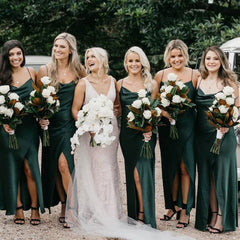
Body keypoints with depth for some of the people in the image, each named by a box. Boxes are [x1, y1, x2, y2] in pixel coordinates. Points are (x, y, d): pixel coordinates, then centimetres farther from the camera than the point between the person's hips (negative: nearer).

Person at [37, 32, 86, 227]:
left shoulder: (79, 71, 3)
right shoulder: (45, 70, 4)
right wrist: (41, 117, -9)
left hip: (70, 123, -2)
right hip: (50, 124, 2)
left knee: (63, 163, -15)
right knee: (53, 167, 5)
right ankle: (65, 206, 16)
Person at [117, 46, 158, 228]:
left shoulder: (152, 84, 6)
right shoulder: (120, 84, 9)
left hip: (146, 133, -1)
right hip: (127, 133, 2)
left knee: (144, 170, -9)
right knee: (134, 172, 1)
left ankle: (143, 215, -4)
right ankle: (136, 215, 10)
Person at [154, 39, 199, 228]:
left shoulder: (195, 75, 0)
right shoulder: (160, 75, 5)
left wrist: (183, 108, -13)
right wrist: (163, 112, -11)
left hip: (187, 125, -2)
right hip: (166, 126, 2)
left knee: (185, 166, -2)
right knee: (170, 166, 9)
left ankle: (185, 209, 6)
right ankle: (174, 205, 23)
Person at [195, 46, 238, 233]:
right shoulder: (199, 81, 7)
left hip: (223, 135, -3)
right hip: (202, 135, 4)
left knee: (223, 174, -1)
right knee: (206, 175, 8)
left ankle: (222, 218, 4)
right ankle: (211, 216, 16)